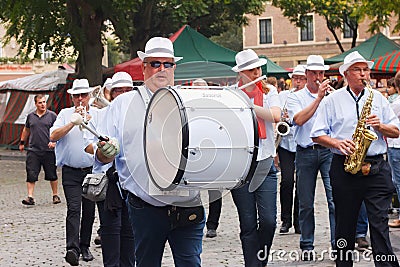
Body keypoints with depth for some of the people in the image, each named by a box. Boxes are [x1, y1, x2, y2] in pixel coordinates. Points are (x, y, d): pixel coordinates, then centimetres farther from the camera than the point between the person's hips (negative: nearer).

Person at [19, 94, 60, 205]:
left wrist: (54, 141, -14)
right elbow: (26, 130, 24)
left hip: (48, 151, -2)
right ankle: (30, 197, -4)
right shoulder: (30, 116, 9)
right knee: (31, 175, -5)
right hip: (33, 150, 2)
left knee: (52, 175, 7)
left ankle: (55, 195, 21)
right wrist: (22, 142, 28)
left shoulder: (52, 115, 0)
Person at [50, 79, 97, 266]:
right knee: (73, 209, -14)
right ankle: (72, 248, -22)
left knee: (89, 210, 7)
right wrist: (73, 122, -16)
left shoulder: (97, 114, 7)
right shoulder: (65, 114, 5)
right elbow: (53, 136, -7)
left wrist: (90, 122, -18)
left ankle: (85, 246, 20)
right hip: (71, 171, -2)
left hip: (92, 170, 2)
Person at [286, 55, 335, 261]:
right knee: (306, 203, 6)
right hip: (305, 152, 0)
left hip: (329, 150, 0)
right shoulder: (296, 97, 7)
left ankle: (338, 244, -4)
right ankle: (307, 246, 15)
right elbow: (299, 119, -12)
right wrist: (318, 98, -16)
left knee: (335, 200, -8)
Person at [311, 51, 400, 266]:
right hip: (344, 168, 0)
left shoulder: (378, 98, 14)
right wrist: (337, 143, -13)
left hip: (376, 168, 1)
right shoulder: (332, 100, 7)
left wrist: (380, 126, -6)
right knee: (345, 223, 7)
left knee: (379, 222, -6)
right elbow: (317, 135, 4)